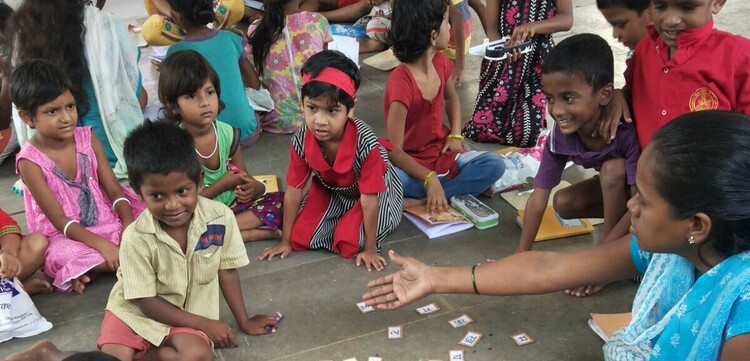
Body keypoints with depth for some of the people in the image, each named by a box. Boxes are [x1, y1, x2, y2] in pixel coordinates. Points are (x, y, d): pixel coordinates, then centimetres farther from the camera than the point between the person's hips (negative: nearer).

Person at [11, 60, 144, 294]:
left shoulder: (87, 139, -3)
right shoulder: (30, 161, -15)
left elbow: (115, 190, -3)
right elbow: (60, 220, -17)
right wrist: (101, 244, -30)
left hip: (105, 221, 6)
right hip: (64, 236, -6)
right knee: (64, 255, -38)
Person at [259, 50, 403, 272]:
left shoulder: (365, 142, -40)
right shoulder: (301, 142, -27)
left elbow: (369, 200, -31)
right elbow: (293, 192, -13)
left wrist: (369, 248, -23)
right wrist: (286, 241, -5)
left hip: (377, 191, -4)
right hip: (330, 191, 4)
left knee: (350, 244, -21)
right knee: (300, 237, -8)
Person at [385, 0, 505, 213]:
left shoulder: (440, 63, -3)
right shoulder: (401, 83, -26)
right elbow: (394, 151, -24)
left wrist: (455, 135, 5)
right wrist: (430, 178, -32)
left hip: (442, 155, 7)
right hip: (411, 165, -7)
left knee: (494, 165, -16)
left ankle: (420, 200, -22)